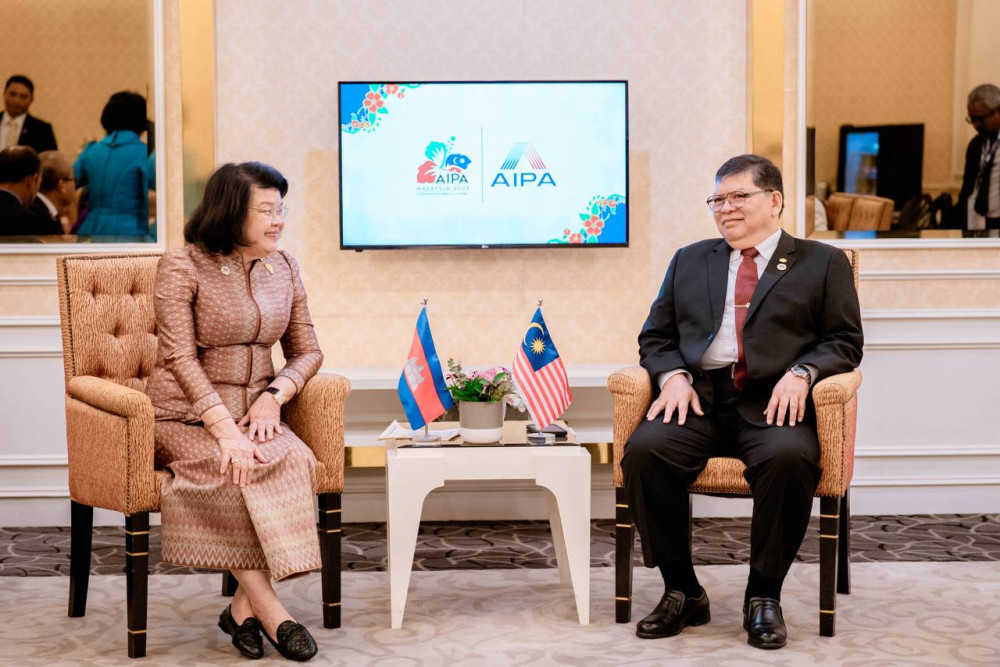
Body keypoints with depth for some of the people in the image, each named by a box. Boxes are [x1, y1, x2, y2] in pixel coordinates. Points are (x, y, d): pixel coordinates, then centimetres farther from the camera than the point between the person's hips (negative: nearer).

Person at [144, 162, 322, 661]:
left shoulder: (283, 268, 9)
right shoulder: (181, 267, -7)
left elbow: (306, 350, 11)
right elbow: (180, 358, -15)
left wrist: (273, 396, -11)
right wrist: (226, 430, -26)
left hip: (253, 411, 4)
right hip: (185, 415, -4)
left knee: (296, 461, -28)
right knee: (229, 470, -34)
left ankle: (245, 606, -20)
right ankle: (268, 610, -23)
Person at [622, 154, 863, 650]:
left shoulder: (822, 263, 15)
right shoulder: (689, 261, 24)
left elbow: (844, 343, 7)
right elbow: (655, 338, 19)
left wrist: (801, 372, -13)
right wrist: (673, 375, -3)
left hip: (773, 405, -2)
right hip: (699, 400, 3)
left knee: (789, 458, -36)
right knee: (643, 450, -28)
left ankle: (764, 595, -14)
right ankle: (682, 592, -11)